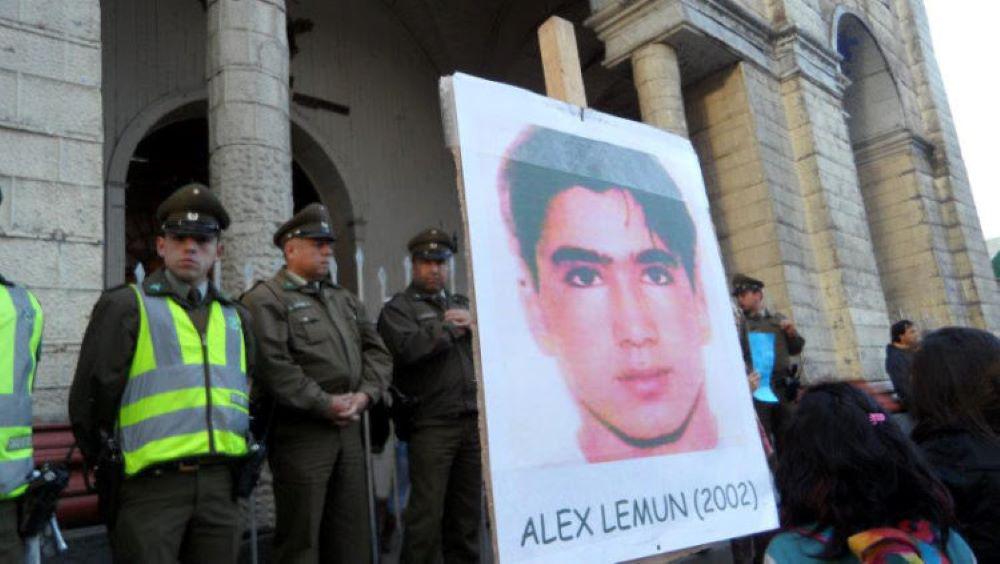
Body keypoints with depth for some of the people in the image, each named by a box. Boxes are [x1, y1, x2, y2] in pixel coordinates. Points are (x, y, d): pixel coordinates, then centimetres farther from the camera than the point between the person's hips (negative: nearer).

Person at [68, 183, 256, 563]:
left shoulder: (234, 317, 14)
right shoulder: (125, 306, -1)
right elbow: (90, 396, -3)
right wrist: (109, 465, 1)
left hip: (220, 485, 5)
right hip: (151, 485, -5)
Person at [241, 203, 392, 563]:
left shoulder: (345, 299, 17)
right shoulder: (265, 299, -6)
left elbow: (378, 352, 14)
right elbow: (274, 367, -18)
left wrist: (365, 394, -4)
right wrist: (326, 405, -16)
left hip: (349, 428, 7)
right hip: (301, 432, -7)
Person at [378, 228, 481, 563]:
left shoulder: (462, 304, 22)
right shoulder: (397, 308, 4)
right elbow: (409, 348, -16)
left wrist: (475, 326, -3)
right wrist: (451, 329, -4)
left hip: (473, 420, 5)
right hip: (430, 424, -5)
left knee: (467, 512, 11)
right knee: (427, 513, -5)